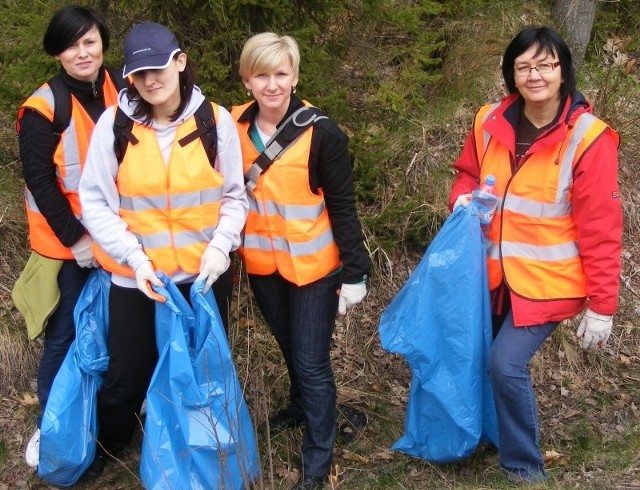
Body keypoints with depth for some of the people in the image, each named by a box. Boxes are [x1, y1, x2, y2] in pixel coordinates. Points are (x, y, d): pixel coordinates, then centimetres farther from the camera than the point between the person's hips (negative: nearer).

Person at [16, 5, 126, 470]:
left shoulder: (124, 91, 1)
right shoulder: (44, 107, -13)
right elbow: (39, 181, -12)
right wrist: (75, 238, -14)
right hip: (69, 243, -4)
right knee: (65, 335, 5)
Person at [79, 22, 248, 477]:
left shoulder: (216, 119, -4)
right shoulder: (114, 123, -7)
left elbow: (234, 196, 3)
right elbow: (95, 202, -5)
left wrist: (221, 245, -13)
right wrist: (133, 256, -16)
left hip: (204, 275, 1)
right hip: (135, 278, -1)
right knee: (127, 377, 12)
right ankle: (103, 450, 42)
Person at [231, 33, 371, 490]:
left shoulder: (321, 132, -18)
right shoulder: (235, 126, -5)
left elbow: (342, 207, -14)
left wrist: (354, 272, -14)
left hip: (313, 265, -4)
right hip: (261, 263, 5)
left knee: (312, 361, 3)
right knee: (289, 347, 25)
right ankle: (300, 406, 52)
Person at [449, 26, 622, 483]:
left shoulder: (588, 139, -18)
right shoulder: (490, 123, -4)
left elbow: (601, 230, -16)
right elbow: (468, 173, 15)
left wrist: (602, 305, -14)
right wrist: (464, 200, -9)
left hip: (547, 281, -5)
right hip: (493, 272, 6)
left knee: (507, 363, -14)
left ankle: (524, 468, 9)